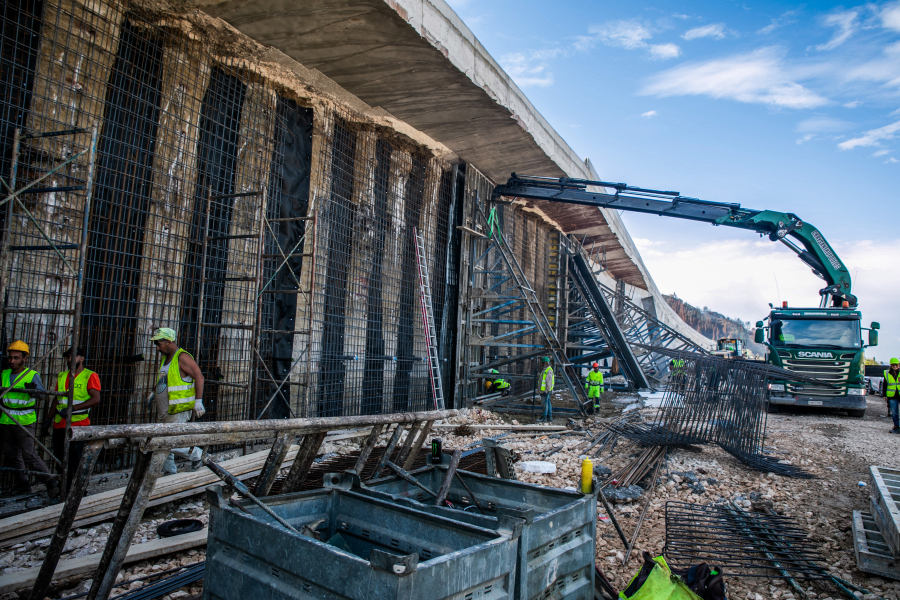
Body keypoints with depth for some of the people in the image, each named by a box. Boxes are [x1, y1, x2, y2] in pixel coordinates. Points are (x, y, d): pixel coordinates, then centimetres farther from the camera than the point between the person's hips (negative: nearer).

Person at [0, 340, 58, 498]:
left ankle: (51, 482, 0)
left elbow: (43, 393, -17)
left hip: (25, 422, -6)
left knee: (28, 454, -7)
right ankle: (22, 485, 24)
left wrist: (32, 389, -37)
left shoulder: (32, 375, -7)